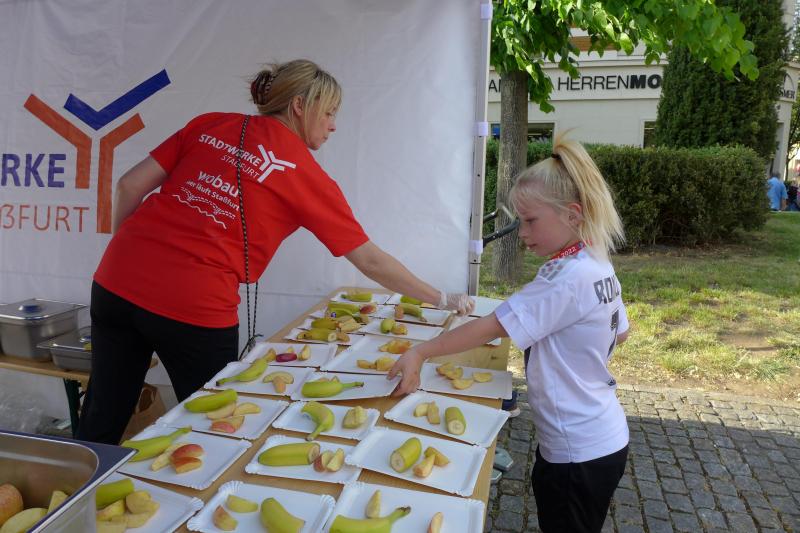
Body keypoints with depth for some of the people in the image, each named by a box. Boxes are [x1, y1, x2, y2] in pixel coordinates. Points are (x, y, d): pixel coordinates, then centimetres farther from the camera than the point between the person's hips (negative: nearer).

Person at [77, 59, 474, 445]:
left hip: (117, 280, 5)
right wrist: (442, 299, 12)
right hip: (196, 306, -5)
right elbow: (370, 261, 2)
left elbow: (130, 186, 6)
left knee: (101, 422, 19)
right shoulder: (307, 175, -1)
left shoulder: (210, 124, 9)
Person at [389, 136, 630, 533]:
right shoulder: (598, 266, 3)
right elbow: (619, 332, 17)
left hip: (579, 453, -9)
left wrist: (421, 352, -22)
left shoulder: (567, 279, -25)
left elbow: (490, 327, -26)